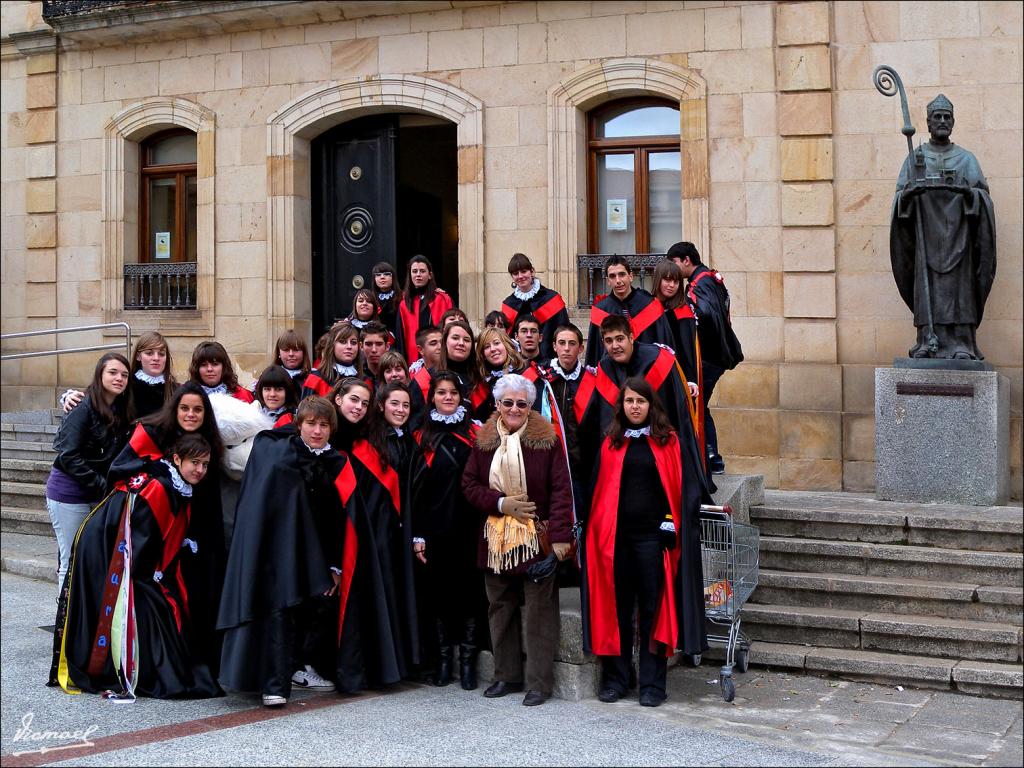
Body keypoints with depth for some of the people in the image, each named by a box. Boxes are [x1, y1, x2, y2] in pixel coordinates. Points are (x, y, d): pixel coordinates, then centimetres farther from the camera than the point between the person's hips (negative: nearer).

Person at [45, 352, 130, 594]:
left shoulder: (121, 409, 5)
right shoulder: (84, 408, -14)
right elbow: (69, 456, -18)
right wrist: (103, 485, -16)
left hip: (100, 493, 6)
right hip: (69, 493, -6)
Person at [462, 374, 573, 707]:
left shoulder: (546, 440, -5)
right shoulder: (484, 441, 6)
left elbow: (560, 490, -8)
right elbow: (469, 484, 6)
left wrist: (560, 536, -15)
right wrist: (501, 503, -10)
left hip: (536, 539, -4)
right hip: (495, 538, 4)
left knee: (538, 611, -1)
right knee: (500, 610, 12)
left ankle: (539, 682, 6)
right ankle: (506, 676, 24)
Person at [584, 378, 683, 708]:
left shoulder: (666, 441, 3)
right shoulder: (611, 442, 9)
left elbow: (676, 485, 1)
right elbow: (601, 488, 10)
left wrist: (671, 525, -8)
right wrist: (598, 530, 1)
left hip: (652, 534, -2)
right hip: (615, 534, 2)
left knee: (653, 609, 1)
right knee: (617, 608, 7)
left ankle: (652, 683, 8)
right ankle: (615, 678, 17)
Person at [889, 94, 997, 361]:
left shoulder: (966, 158, 14)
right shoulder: (914, 158, 14)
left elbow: (983, 194, 4)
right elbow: (900, 195, 6)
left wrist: (970, 193, -18)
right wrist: (909, 193, -16)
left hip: (957, 231, 0)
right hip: (925, 231, 0)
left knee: (958, 283, -6)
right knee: (927, 286, -6)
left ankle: (961, 344, -7)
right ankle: (928, 342, -5)